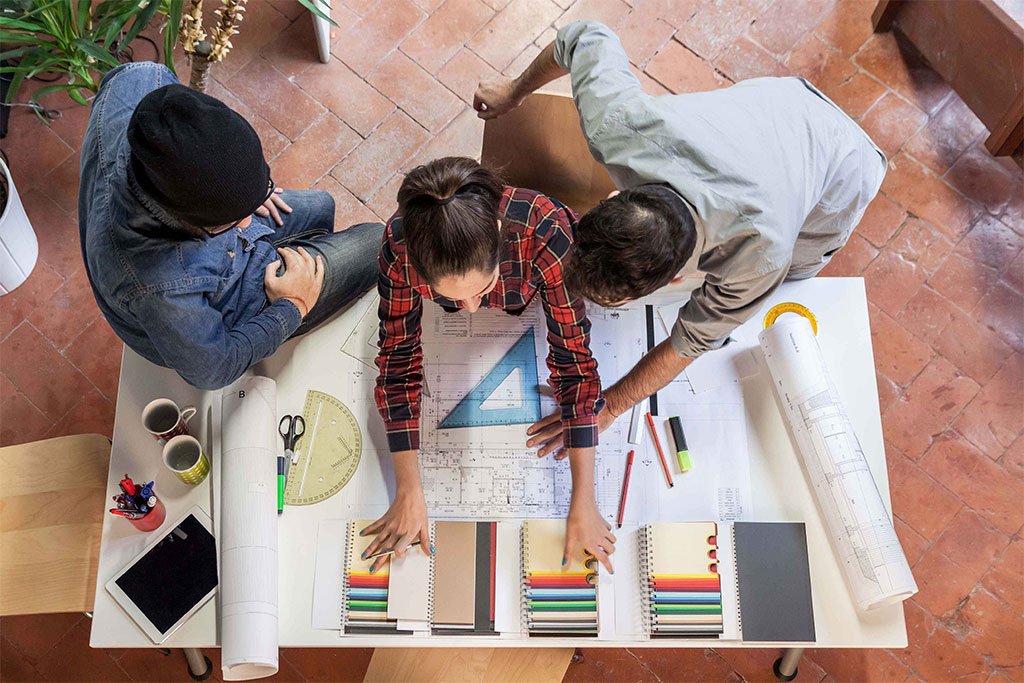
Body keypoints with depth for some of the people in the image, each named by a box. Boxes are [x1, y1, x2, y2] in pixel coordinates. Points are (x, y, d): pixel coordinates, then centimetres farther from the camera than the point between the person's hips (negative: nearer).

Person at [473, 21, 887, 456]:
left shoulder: (762, 253, -49)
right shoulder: (612, 122, -42)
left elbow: (694, 339, -30)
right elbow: (587, 37, -20)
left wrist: (607, 407, -22)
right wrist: (514, 91, -2)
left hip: (839, 174, -3)